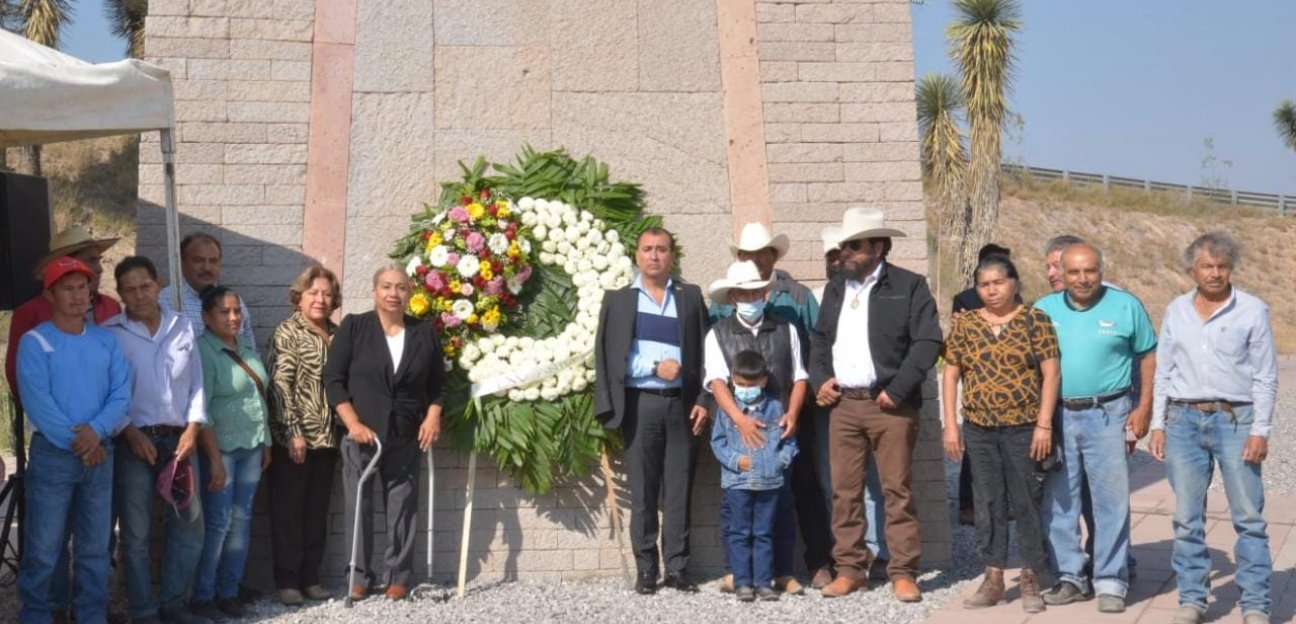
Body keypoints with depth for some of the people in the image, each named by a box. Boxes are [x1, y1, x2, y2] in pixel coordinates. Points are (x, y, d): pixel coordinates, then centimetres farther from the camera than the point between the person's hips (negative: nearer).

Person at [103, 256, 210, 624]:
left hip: (179, 438, 4)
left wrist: (192, 428, -1)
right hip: (135, 441, -4)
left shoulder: (183, 328, 7)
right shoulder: (109, 333, -4)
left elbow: (197, 383, 9)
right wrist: (129, 433, -12)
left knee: (189, 524, 8)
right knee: (135, 532, 2)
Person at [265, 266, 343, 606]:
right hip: (292, 438, -5)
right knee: (289, 510, 2)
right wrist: (293, 432, -17)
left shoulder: (337, 333, 10)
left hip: (326, 437, 5)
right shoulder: (287, 332, -5)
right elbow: (279, 385, -12)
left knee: (317, 510, 10)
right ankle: (287, 580, 9)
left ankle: (310, 577, 19)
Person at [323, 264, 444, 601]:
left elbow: (438, 383, 12)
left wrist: (433, 416, -3)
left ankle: (399, 577, 16)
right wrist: (353, 424, -12)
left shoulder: (425, 333, 5)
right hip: (361, 433, -2)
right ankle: (361, 575, 14)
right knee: (358, 507, 1)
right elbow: (333, 379, -4)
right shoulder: (353, 327, -2)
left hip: (406, 437, 2)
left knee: (403, 507, 5)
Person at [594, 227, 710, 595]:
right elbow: (609, 357, 2)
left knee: (679, 491, 3)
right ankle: (646, 570, 8)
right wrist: (655, 368, -9)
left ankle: (677, 568, 9)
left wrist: (703, 400, -1)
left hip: (682, 404, 1)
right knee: (642, 492, 2)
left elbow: (704, 351, 8)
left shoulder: (691, 297, 12)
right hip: (640, 405, -1)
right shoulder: (618, 299, 9)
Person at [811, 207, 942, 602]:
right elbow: (819, 338, 21)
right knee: (845, 491, 6)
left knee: (898, 490, 0)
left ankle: (903, 572, 9)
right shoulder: (835, 288, 16)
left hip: (890, 405, -5)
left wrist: (897, 391, -13)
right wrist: (819, 379, 5)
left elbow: (928, 342, -8)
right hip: (843, 404, 5)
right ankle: (850, 569, 15)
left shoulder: (909, 286, -2)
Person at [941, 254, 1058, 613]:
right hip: (978, 431, 3)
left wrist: (1044, 425, -10)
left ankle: (1031, 580, 15)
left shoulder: (1035, 321, -1)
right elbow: (951, 375, 7)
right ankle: (993, 578, 17)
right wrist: (951, 425, 1)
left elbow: (1050, 373, -5)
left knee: (1027, 503, 3)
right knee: (988, 504, 8)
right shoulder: (965, 324, 6)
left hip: (1024, 429, -3)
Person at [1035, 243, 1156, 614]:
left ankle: (1111, 582, 10)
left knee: (1111, 500, 0)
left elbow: (1148, 356, 4)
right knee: (1059, 501, 8)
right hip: (1056, 416, 3)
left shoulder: (1125, 306, 0)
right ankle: (1070, 577, 20)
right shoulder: (1044, 310, 6)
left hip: (1107, 414, -2)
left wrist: (1144, 407, -3)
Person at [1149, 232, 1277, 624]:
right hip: (1184, 420, 3)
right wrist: (1158, 425, 5)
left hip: (1235, 420, -3)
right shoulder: (1177, 311, 8)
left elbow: (1266, 377, -1)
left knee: (1249, 517, 0)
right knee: (1187, 518, 7)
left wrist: (1261, 430, -8)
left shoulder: (1253, 311, -1)